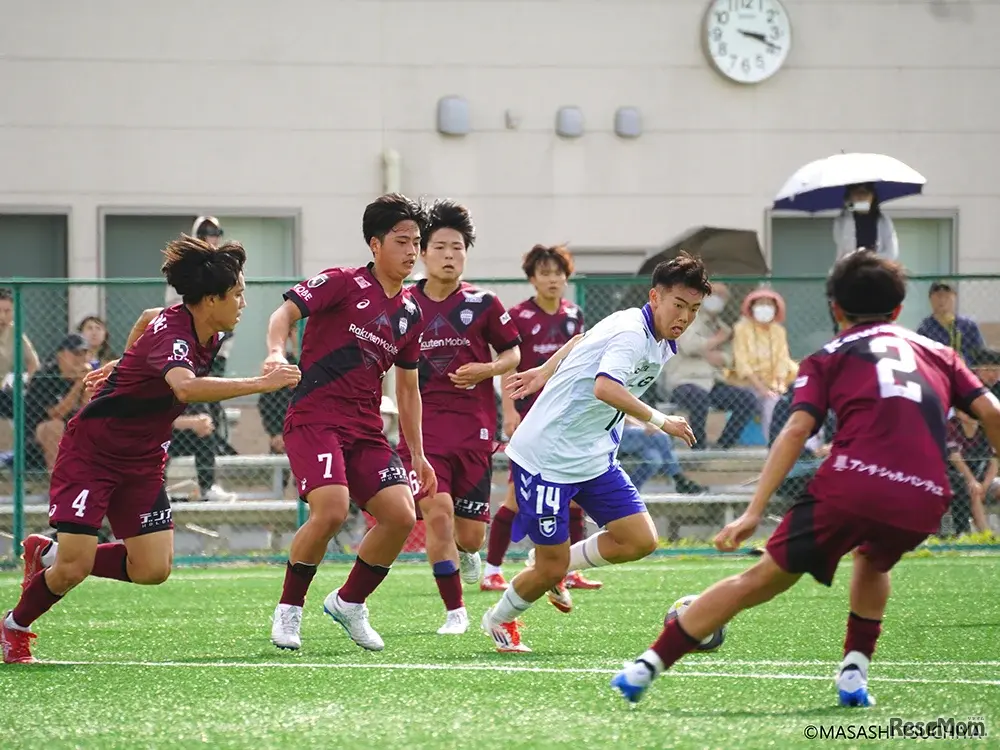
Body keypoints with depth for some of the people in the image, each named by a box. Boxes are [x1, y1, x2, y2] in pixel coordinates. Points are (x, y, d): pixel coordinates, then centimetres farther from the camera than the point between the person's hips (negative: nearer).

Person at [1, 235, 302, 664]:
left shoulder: (206, 335, -1)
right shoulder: (173, 334, -28)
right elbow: (185, 387, -51)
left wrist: (124, 366, 34)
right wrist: (260, 384, -50)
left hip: (141, 460, 8)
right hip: (92, 449, -8)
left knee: (153, 570, -3)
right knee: (72, 569, -13)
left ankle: (49, 555, 19)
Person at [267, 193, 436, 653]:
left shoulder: (410, 313, 15)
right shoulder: (344, 284, -3)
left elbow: (407, 388, 23)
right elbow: (285, 313, -12)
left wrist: (417, 456, 22)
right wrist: (276, 352, -33)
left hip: (366, 431, 7)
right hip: (314, 420, -7)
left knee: (401, 515, -9)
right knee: (332, 509, -26)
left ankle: (349, 603, 13)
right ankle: (288, 611, -5)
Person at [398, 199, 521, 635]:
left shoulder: (482, 304, 0)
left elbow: (513, 354, 10)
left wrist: (485, 370, -9)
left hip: (474, 430, 0)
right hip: (423, 429, 0)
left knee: (469, 535, 1)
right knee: (436, 513, -18)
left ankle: (465, 552, 42)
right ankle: (455, 611, -4)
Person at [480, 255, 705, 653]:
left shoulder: (659, 341, 6)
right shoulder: (632, 333, -23)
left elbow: (584, 339, 21)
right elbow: (605, 388, -41)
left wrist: (545, 370, 31)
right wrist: (659, 420, -34)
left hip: (594, 456, 9)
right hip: (547, 456, -9)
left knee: (640, 541, -4)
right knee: (551, 569, -3)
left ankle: (553, 564, 18)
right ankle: (499, 620, 27)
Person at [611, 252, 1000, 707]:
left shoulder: (828, 359, 19)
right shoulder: (937, 353, 27)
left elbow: (797, 430, 3)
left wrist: (754, 512, -2)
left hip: (850, 486, -2)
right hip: (923, 502, 2)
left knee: (760, 580, 5)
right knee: (873, 562, 36)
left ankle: (648, 666, 3)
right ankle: (855, 673, 21)